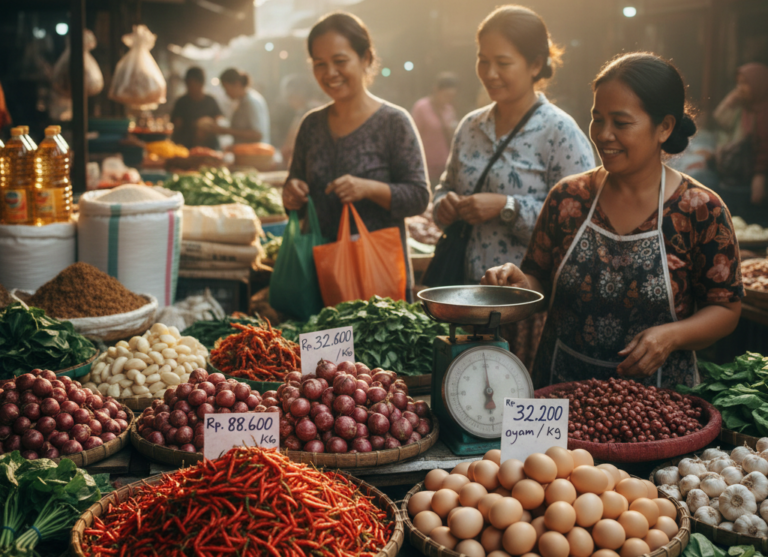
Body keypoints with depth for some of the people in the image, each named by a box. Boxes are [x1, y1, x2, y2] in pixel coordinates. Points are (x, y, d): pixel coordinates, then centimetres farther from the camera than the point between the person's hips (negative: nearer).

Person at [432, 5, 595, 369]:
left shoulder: (560, 132, -9)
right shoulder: (470, 127, 10)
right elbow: (447, 187, 21)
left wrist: (507, 207, -21)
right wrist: (445, 206, -2)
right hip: (470, 291, 6)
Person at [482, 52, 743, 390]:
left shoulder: (700, 210, -5)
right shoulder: (569, 198, 2)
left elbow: (726, 308, 0)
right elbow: (540, 279, 10)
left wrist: (672, 335, -16)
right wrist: (521, 282, -12)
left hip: (656, 390, -2)